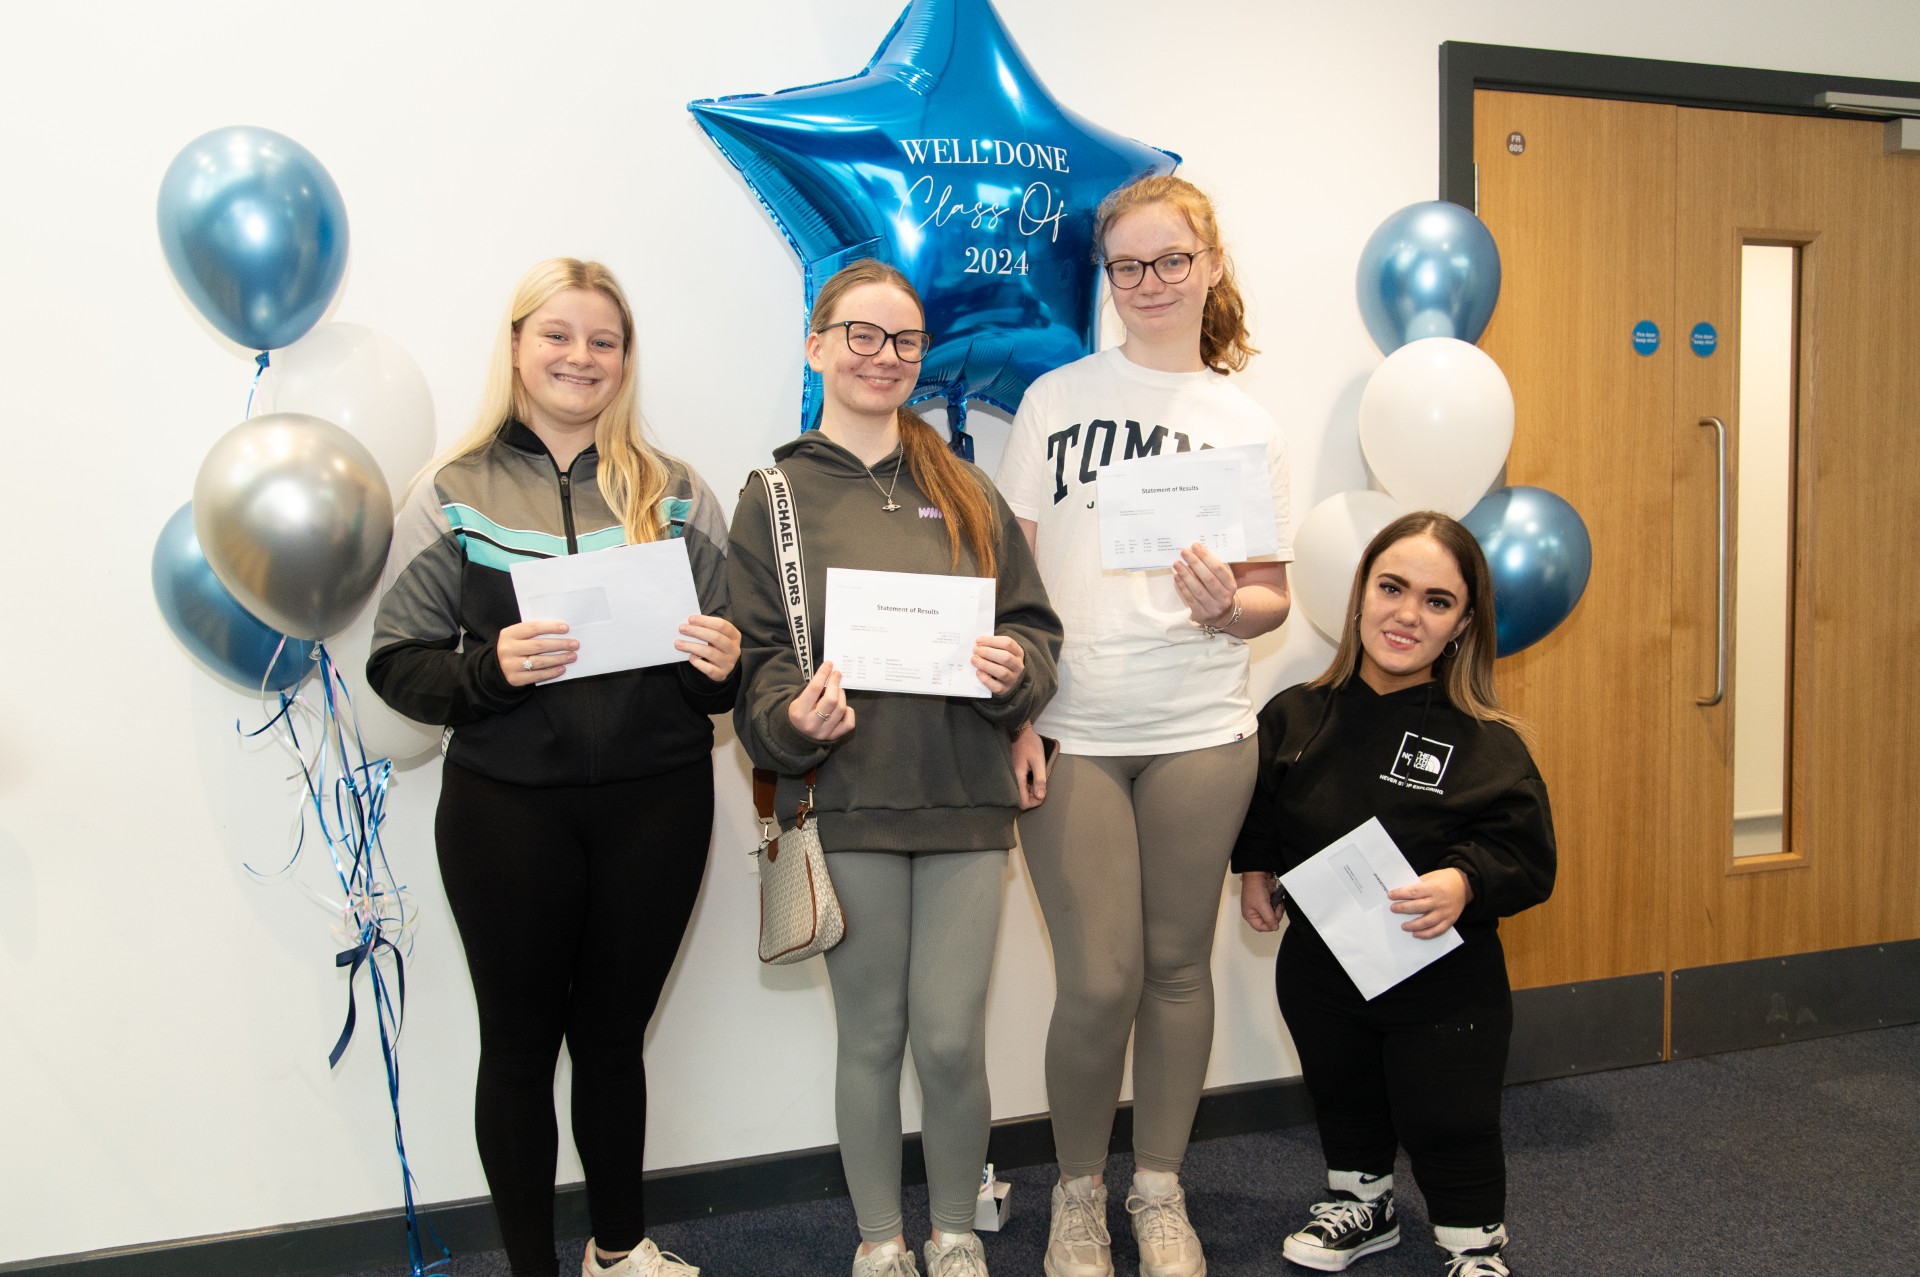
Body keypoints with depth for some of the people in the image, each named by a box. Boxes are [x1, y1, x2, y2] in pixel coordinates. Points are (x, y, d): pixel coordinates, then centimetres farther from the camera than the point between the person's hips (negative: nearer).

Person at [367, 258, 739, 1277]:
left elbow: (726, 661, 10)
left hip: (657, 805, 2)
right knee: (520, 1043, 10)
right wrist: (488, 666, -20)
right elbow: (397, 665, -2)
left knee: (615, 1034, 16)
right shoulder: (453, 492, 1)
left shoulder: (676, 493, 7)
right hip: (508, 809, -2)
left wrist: (722, 666, -12)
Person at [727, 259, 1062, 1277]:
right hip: (848, 805, -1)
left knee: (952, 1040, 2)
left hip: (965, 801, 2)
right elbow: (757, 655, 1)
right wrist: (794, 716, -20)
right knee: (871, 1036, 10)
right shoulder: (777, 495, 4)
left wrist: (1014, 667, -12)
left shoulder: (967, 493, 11)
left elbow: (1034, 624, 10)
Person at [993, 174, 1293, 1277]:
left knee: (1178, 965, 9)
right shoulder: (1057, 398, 5)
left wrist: (1230, 606, -16)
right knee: (1099, 979, -3)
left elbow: (1274, 596, 8)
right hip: (1072, 731, -1)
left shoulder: (1249, 424, 7)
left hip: (1199, 731, 1)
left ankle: (1161, 1189, 28)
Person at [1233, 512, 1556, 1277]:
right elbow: (1259, 808, 11)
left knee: (1446, 1124, 8)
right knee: (1342, 1101, 23)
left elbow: (1528, 857, -15)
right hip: (1319, 970, 4)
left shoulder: (1484, 745, -17)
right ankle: (1360, 1200, 49)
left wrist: (1466, 883, -31)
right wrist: (1253, 868, 0)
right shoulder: (1295, 717, -7)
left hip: (1444, 987, -4)